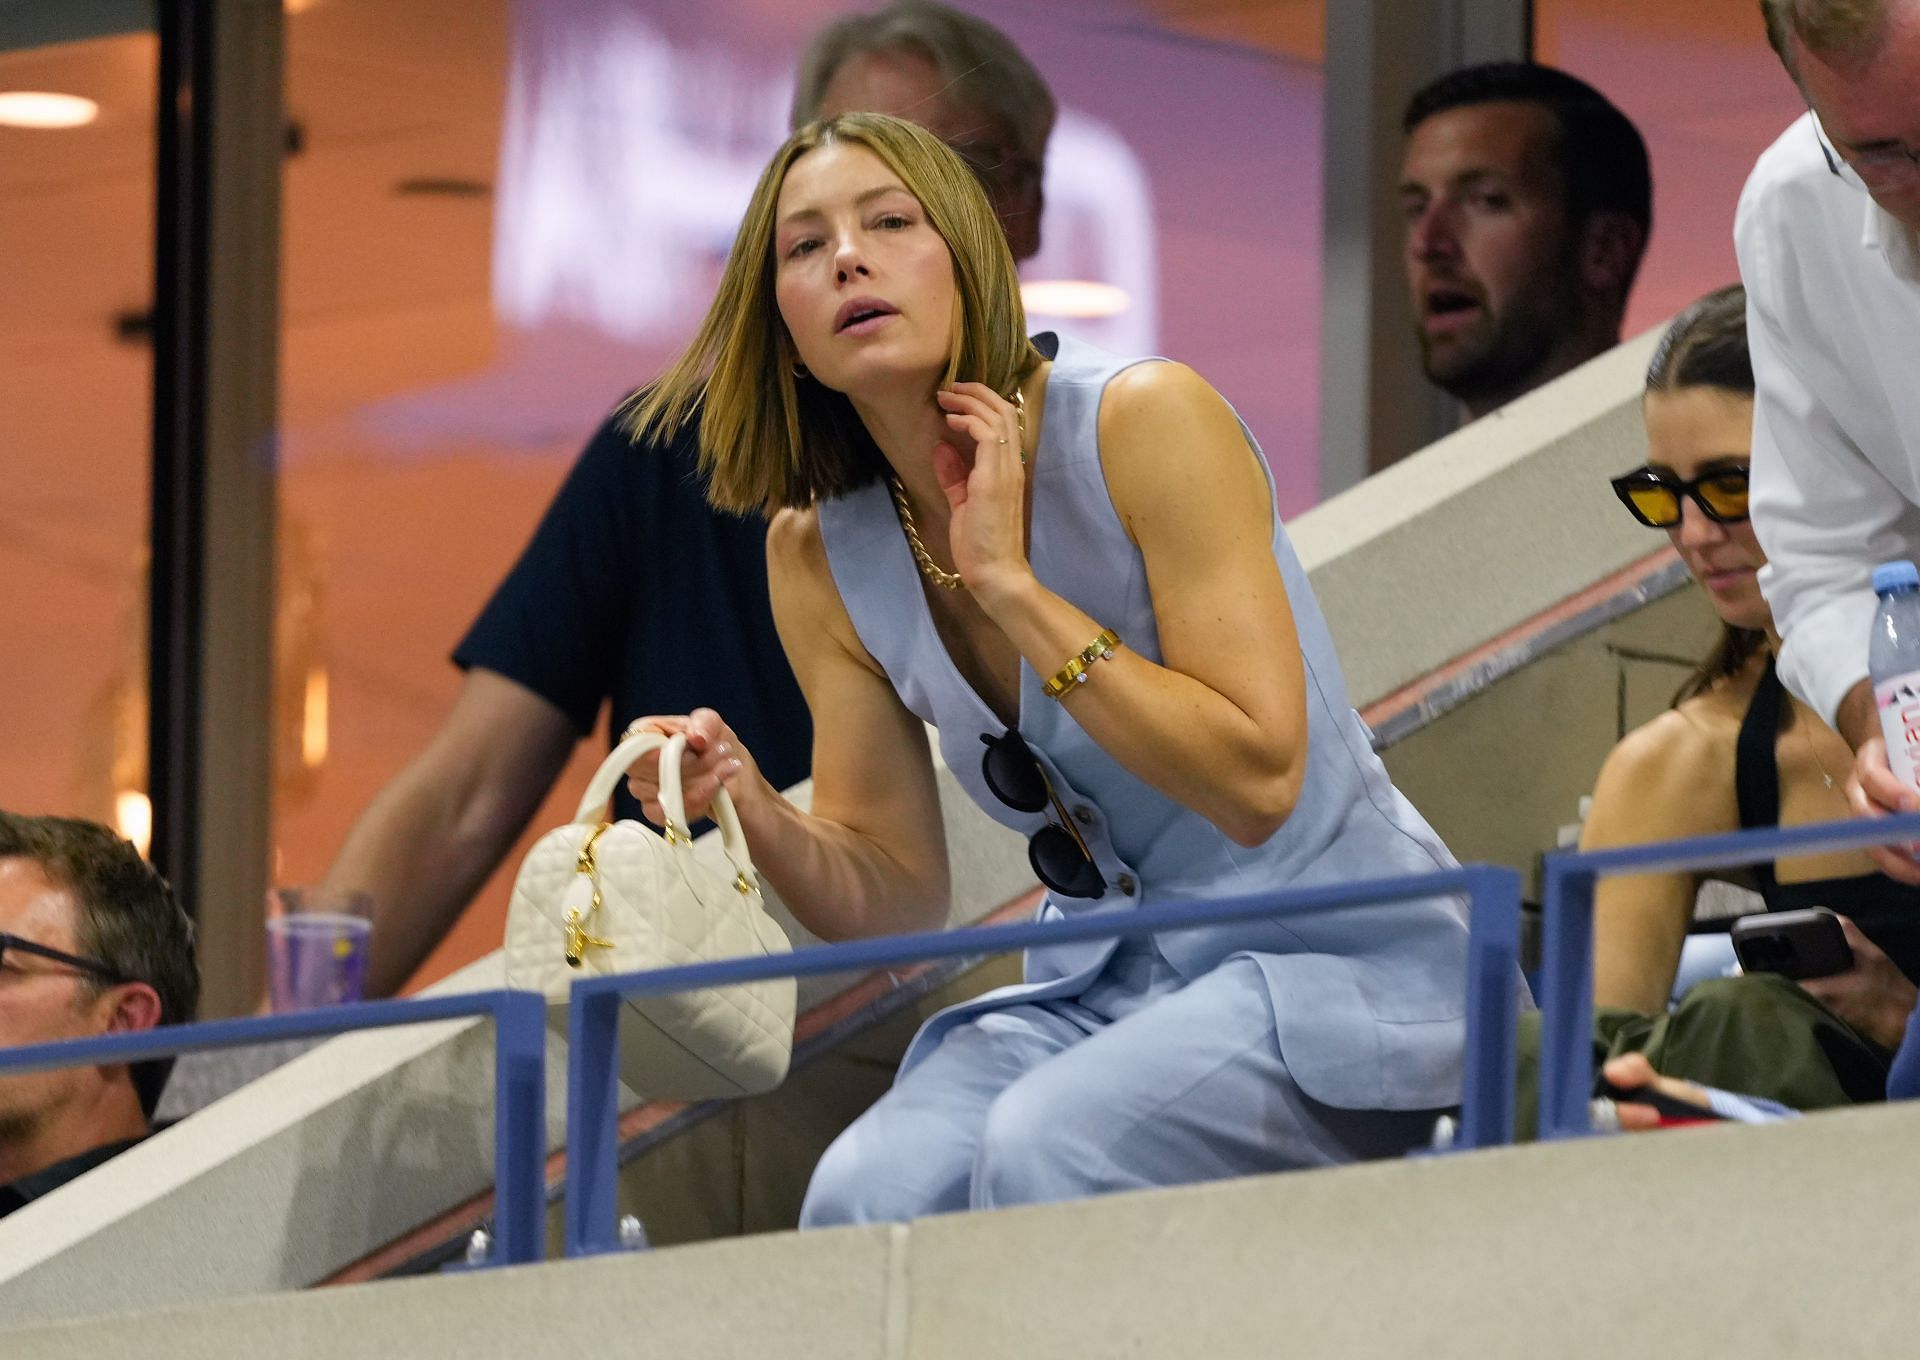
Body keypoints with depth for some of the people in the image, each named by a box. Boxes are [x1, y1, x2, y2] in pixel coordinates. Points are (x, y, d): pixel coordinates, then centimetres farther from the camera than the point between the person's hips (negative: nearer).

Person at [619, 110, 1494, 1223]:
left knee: (1044, 1152, -31)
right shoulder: (819, 552, 2)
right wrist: (754, 810, -15)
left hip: (1337, 965, -4)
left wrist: (1010, 585, -21)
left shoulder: (1148, 421, -15)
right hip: (1108, 983, 4)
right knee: (869, 1192, -26)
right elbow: (897, 897, 6)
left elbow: (1256, 779, -20)